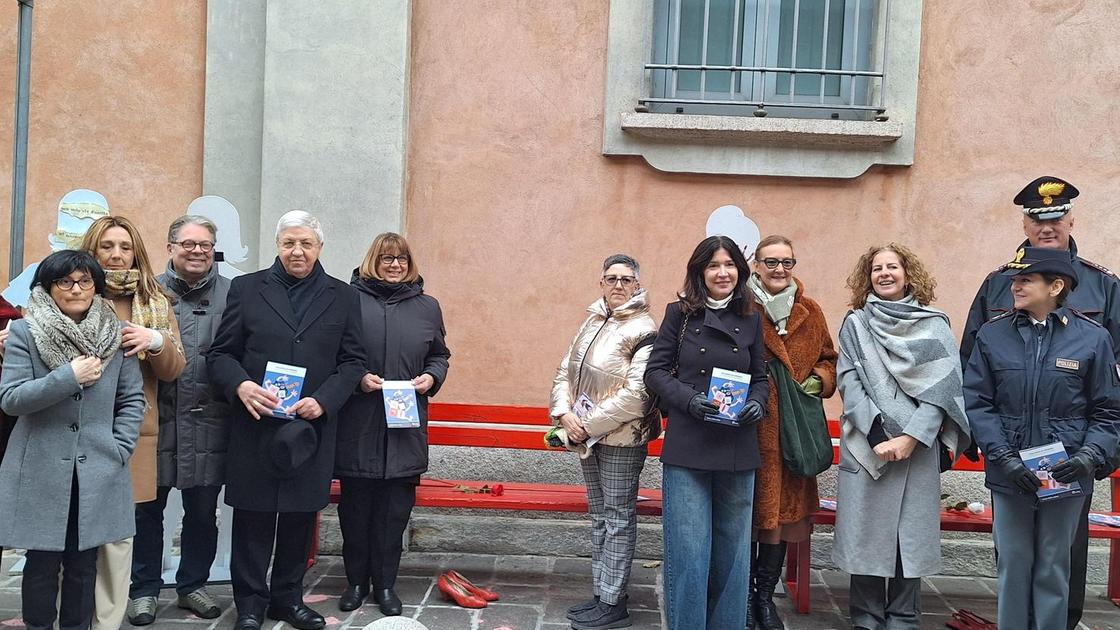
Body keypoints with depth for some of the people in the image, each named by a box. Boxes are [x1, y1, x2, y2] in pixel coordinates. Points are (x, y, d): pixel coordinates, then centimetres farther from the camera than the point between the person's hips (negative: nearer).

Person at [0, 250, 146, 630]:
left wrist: (118, 450, -3)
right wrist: (69, 377, -17)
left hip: (97, 471, 2)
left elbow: (133, 398, 6)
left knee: (83, 565, 10)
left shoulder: (116, 335, 4)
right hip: (41, 471, -1)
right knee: (42, 565, 6)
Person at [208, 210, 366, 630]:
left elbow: (353, 361, 5)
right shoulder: (246, 289, 6)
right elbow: (220, 354, 4)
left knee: (301, 517, 10)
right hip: (255, 424, -1)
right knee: (253, 519, 5)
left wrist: (323, 400, -10)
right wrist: (240, 385, -16)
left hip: (312, 426, 1)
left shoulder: (343, 297, 9)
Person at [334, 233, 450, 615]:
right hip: (358, 425, -2)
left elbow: (439, 355, 17)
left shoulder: (427, 306, 9)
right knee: (355, 507, 8)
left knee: (394, 510, 7)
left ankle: (385, 584, 20)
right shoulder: (351, 299, -2)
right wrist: (358, 377, -13)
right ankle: (356, 581, 23)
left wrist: (431, 378, -2)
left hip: (405, 426, 2)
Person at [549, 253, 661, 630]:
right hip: (588, 438, 8)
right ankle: (600, 594, 26)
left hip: (622, 439, -7)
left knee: (617, 518, 1)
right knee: (599, 516, 15)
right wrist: (565, 414, -6)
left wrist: (591, 424, -17)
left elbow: (636, 392, -20)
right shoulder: (591, 324, 11)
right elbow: (565, 372, 11)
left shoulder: (642, 330, -12)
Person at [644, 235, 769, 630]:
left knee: (732, 548, 11)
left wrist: (757, 403, -7)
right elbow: (656, 371, 0)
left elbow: (761, 378, 15)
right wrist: (690, 400, -16)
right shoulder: (679, 314, 2)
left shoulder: (751, 320, 10)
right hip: (687, 448, -3)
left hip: (738, 450, 3)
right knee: (689, 549, -1)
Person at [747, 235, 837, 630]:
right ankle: (746, 595, 17)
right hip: (749, 426, -4)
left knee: (783, 507, 8)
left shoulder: (810, 312, 11)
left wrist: (819, 380, 0)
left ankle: (765, 596, 21)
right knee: (748, 509, 2)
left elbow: (828, 359, 19)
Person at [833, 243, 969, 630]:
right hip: (865, 445, 0)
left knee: (911, 532, 2)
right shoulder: (856, 323, 8)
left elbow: (942, 387, -1)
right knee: (866, 531, 2)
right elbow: (848, 381, 0)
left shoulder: (934, 326, 6)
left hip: (917, 448, 0)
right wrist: (876, 433, -12)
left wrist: (910, 437, -12)